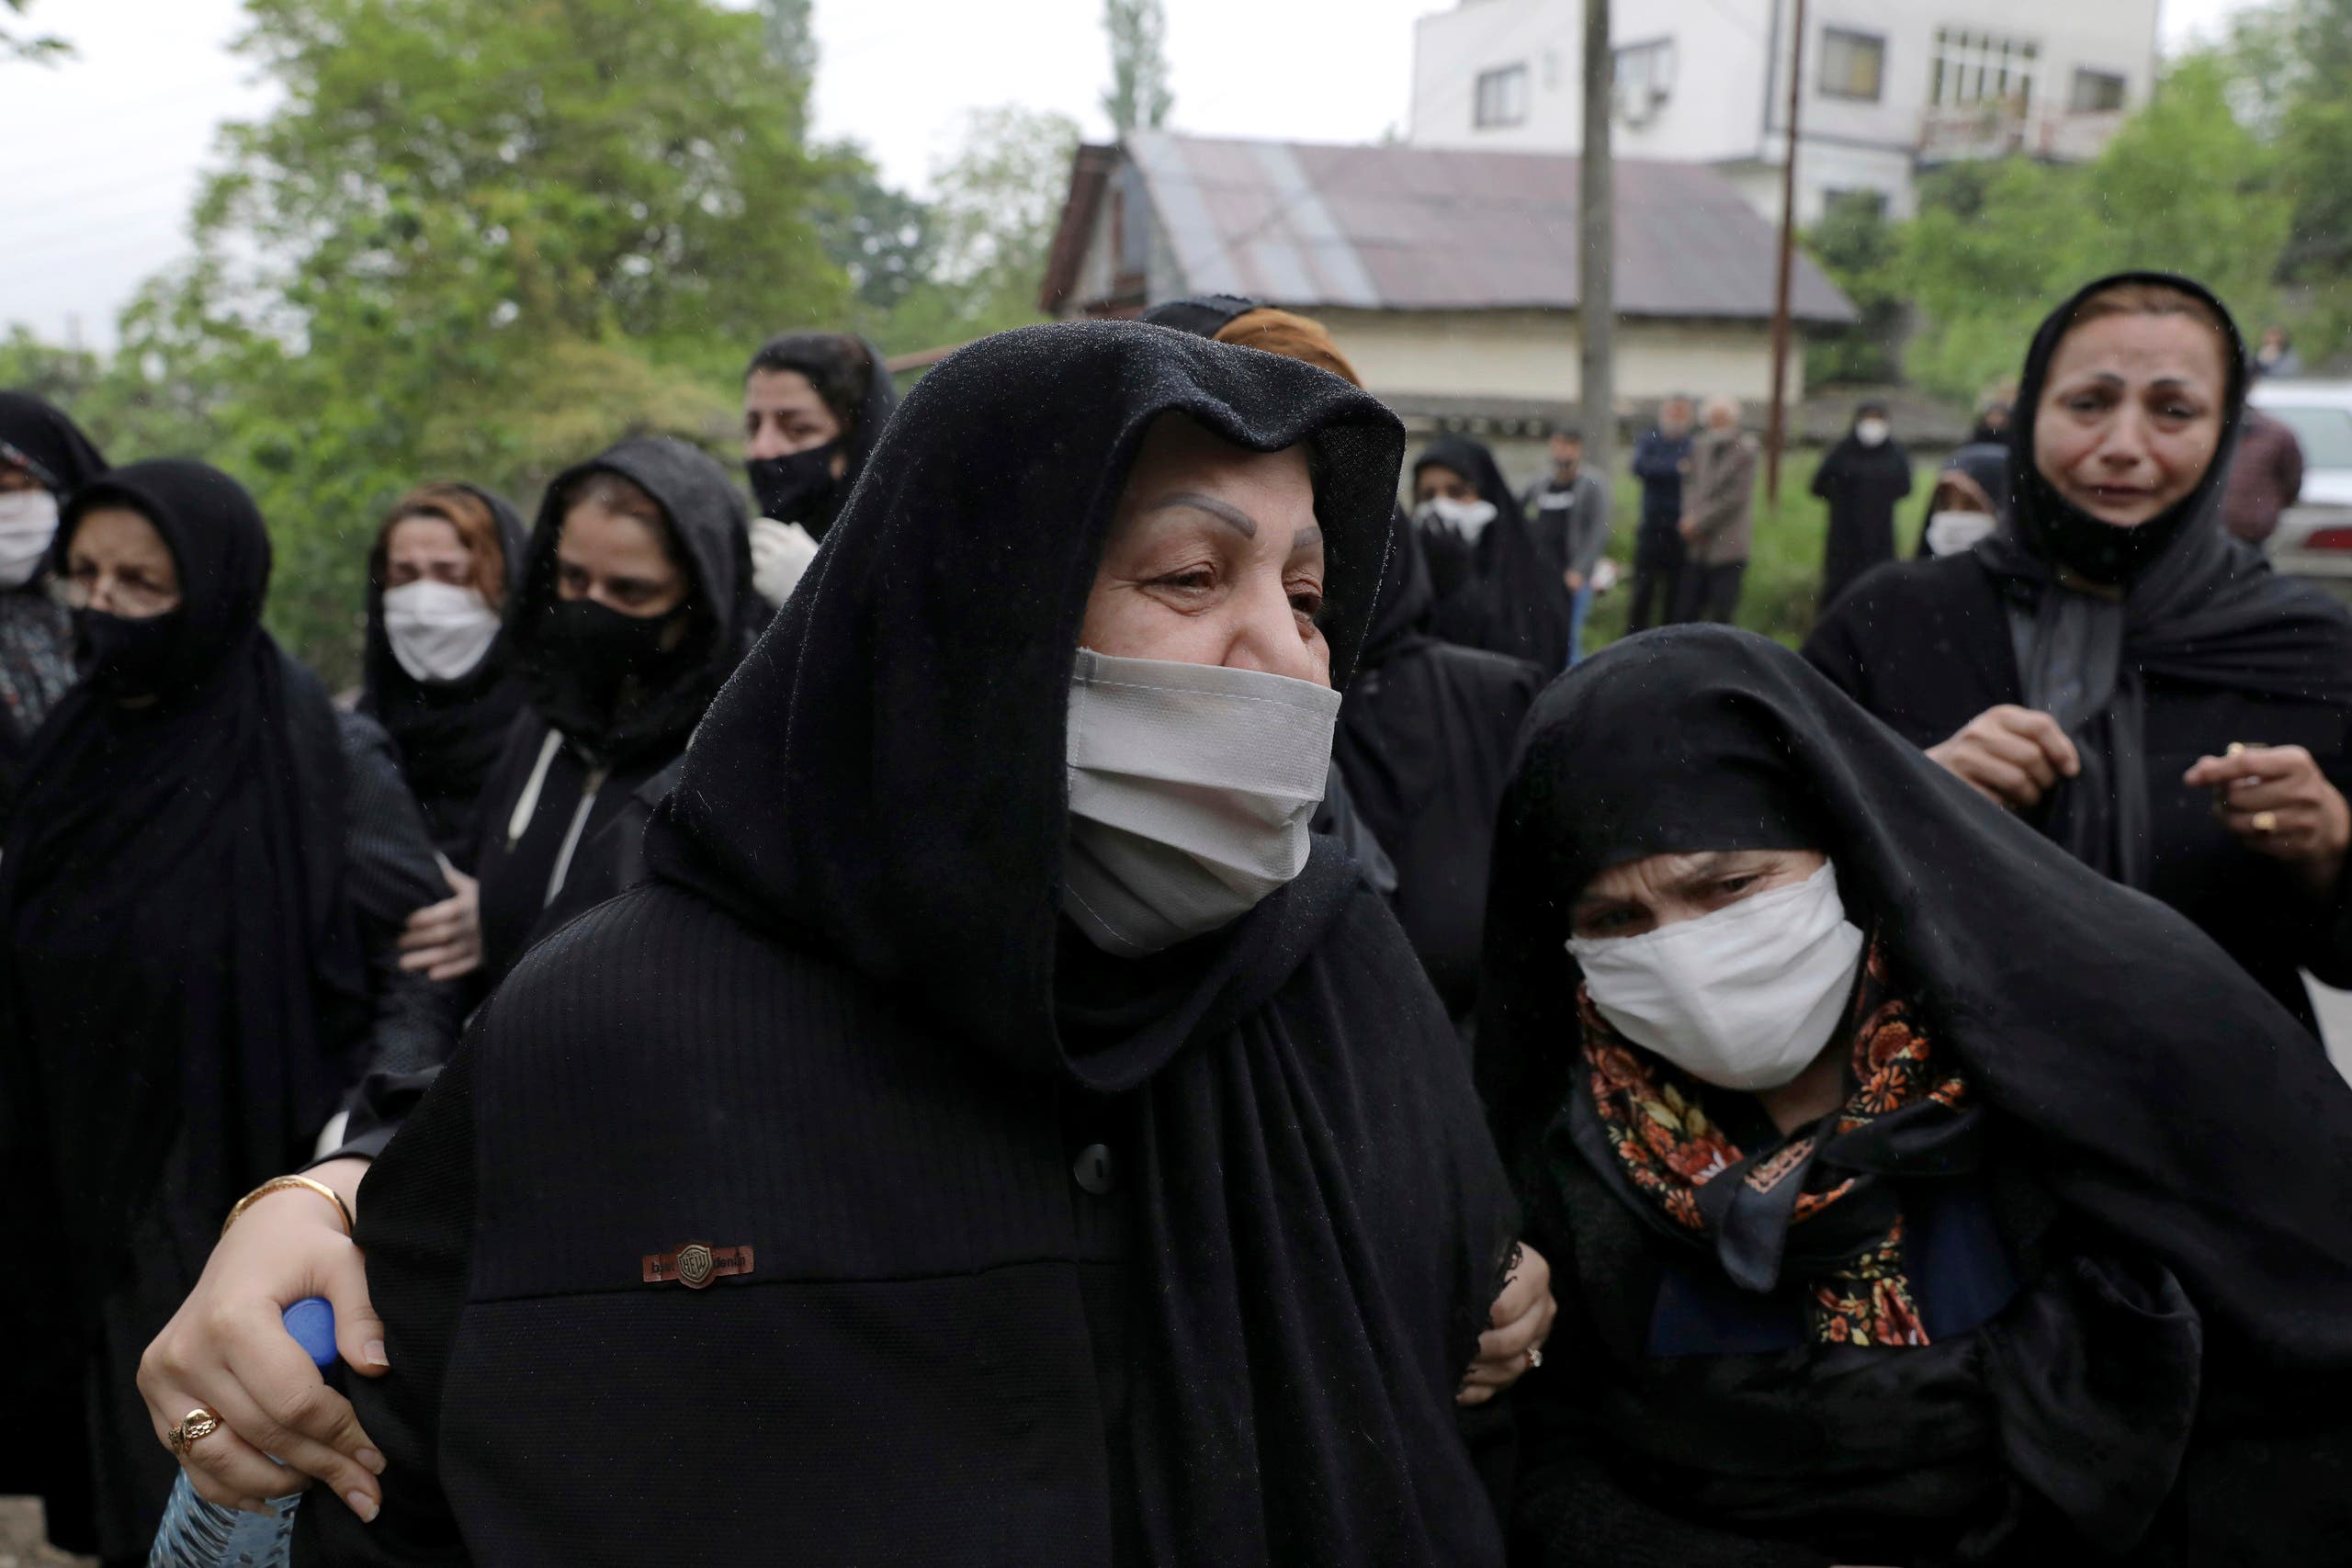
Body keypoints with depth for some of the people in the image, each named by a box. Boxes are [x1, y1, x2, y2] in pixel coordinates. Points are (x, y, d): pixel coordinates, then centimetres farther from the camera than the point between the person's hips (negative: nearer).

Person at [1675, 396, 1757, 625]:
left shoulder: (1745, 451, -6)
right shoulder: (1700, 447, 10)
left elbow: (1736, 497, -10)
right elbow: (1692, 486, 11)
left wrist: (1700, 522, -11)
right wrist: (1691, 517, -8)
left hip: (1727, 547, -5)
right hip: (1697, 544, 5)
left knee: (1722, 614, -4)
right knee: (1689, 611, 7)